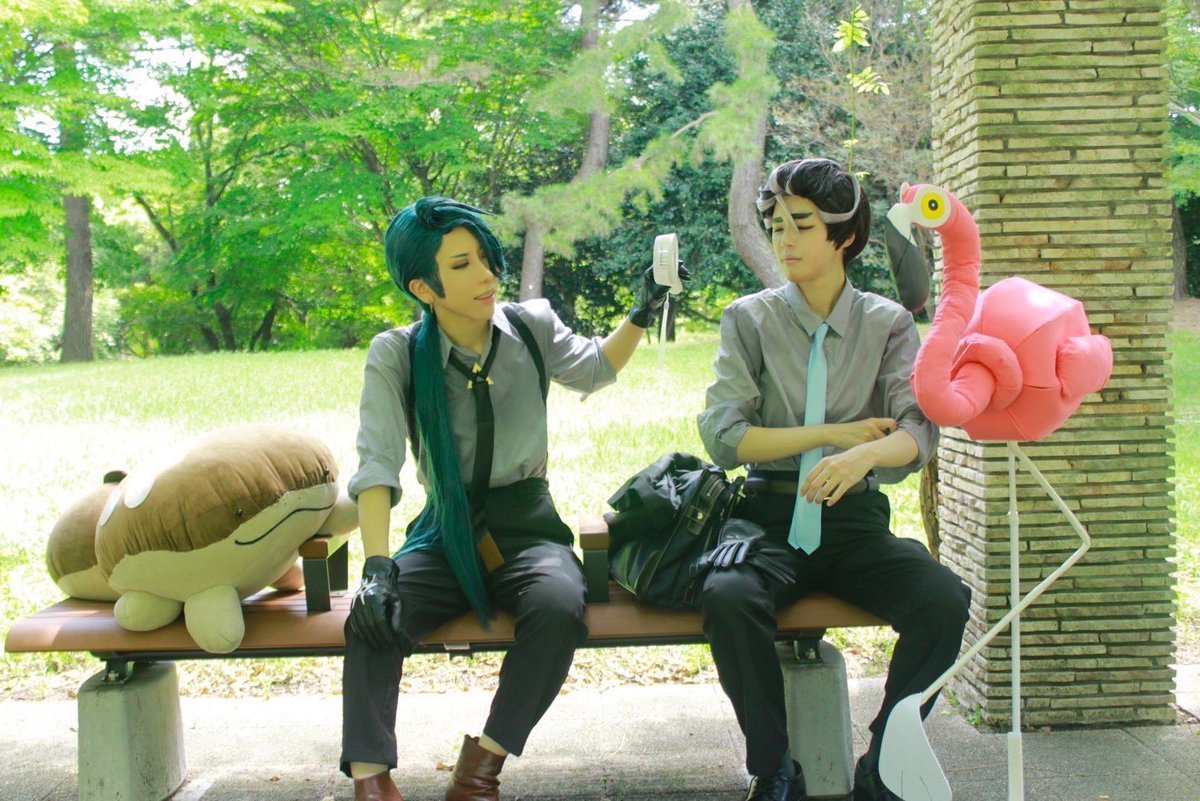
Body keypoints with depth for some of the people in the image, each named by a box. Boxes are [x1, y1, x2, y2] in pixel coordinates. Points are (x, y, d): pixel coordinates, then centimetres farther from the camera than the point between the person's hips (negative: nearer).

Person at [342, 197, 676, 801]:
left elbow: (594, 369, 22)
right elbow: (377, 464, -17)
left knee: (558, 606, -33)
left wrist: (642, 315, 6)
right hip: (445, 534, 0)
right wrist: (376, 565, -31)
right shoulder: (397, 355, -5)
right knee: (373, 617, -30)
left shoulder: (532, 326, 1)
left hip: (527, 529, 1)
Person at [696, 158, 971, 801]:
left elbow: (918, 433, -7)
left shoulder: (888, 325, 8)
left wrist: (865, 454, -29)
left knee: (945, 600, -26)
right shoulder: (749, 319, 5)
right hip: (769, 515, -1)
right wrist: (833, 433, -9)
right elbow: (723, 436, -5)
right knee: (727, 596, -33)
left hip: (854, 518, 1)